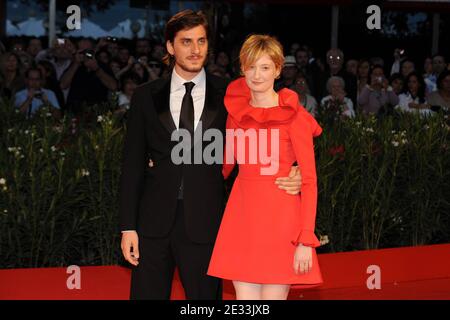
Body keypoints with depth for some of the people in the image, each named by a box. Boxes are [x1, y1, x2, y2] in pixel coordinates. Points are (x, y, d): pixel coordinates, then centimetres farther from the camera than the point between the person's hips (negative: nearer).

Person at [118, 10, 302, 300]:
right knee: (147, 293, 6)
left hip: (204, 223, -1)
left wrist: (290, 179, -14)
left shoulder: (228, 95, 2)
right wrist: (128, 226, 1)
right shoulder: (146, 96, 6)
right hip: (154, 220, 1)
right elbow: (132, 164, 6)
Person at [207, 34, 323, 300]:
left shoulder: (294, 116, -5)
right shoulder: (236, 111, 9)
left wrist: (306, 241, -13)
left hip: (280, 217, -4)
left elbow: (309, 181, -8)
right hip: (242, 215, 4)